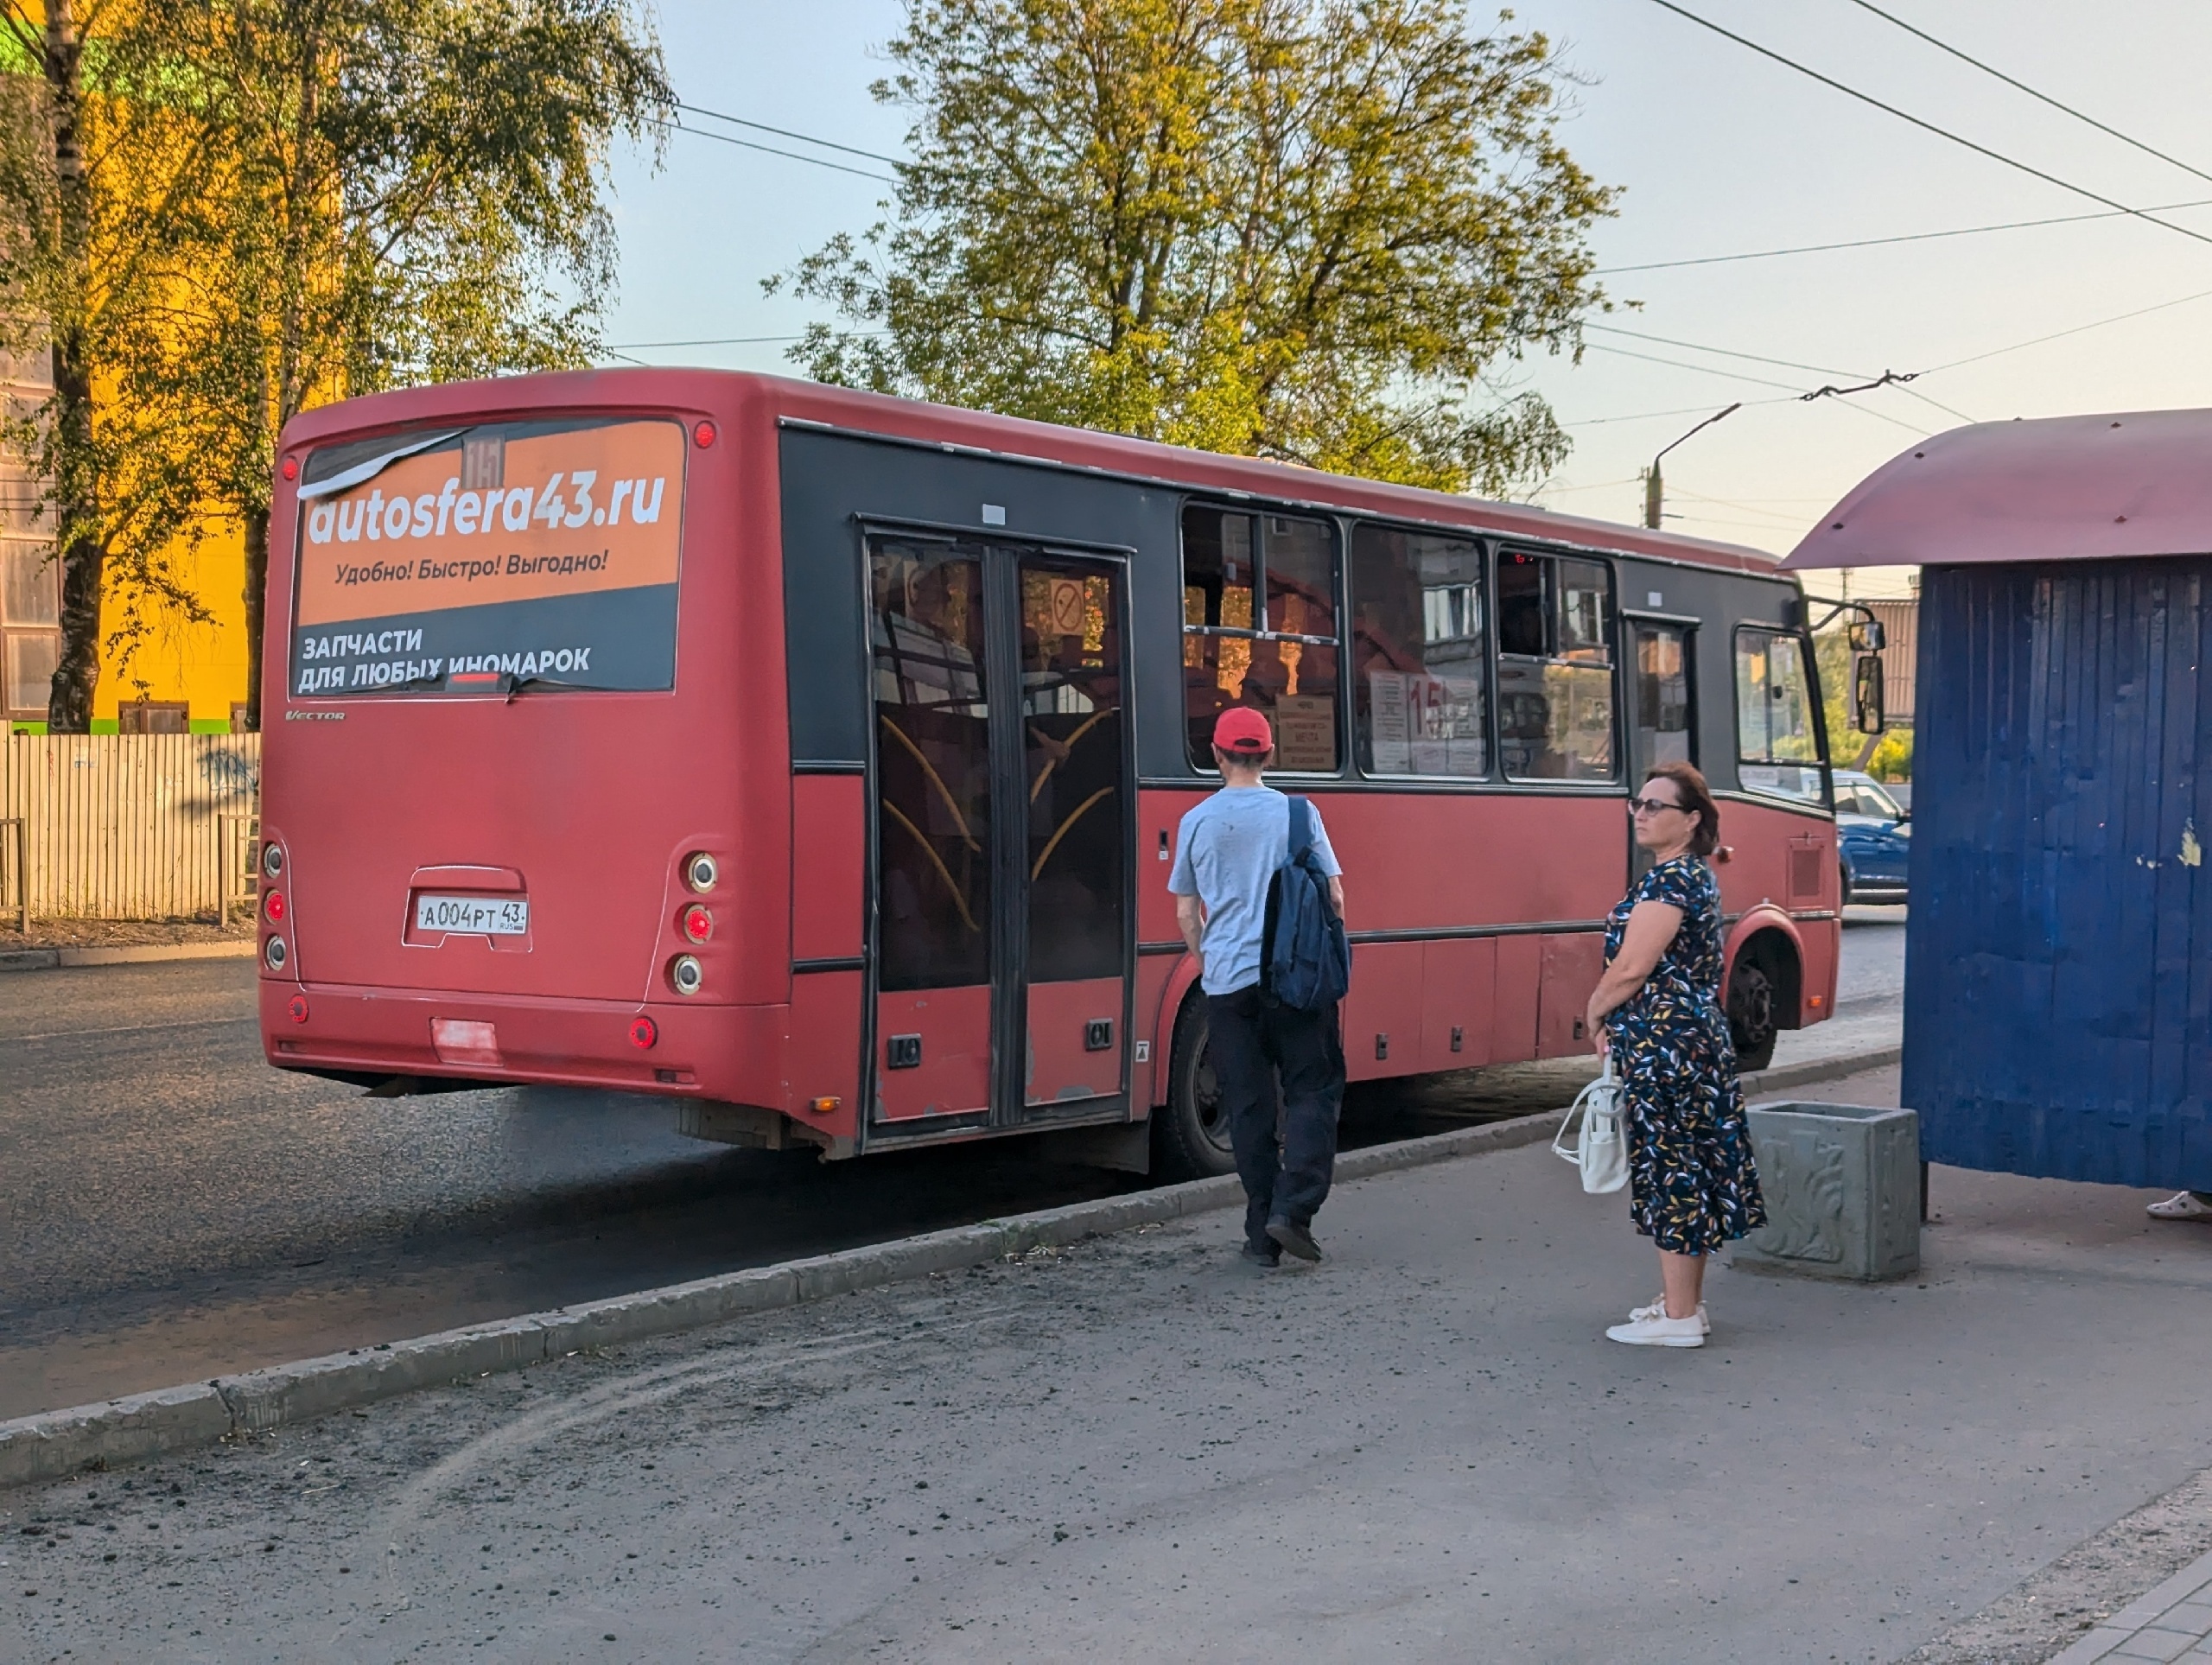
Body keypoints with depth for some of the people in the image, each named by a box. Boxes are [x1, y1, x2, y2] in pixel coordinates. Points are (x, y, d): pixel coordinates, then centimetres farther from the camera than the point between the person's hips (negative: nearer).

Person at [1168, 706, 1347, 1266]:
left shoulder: (1197, 822, 2)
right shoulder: (1297, 813, -1)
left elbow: (1186, 914, 7)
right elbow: (1333, 896, 0)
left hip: (1228, 983, 2)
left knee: (1249, 1108, 8)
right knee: (1313, 1091, 8)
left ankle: (1262, 1234, 10)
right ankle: (1292, 1210, -6)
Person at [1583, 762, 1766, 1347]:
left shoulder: (1669, 880, -17)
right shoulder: (1697, 876, 15)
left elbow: (1630, 969, -20)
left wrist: (1596, 1014, -3)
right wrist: (1617, 1022, 10)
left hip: (1664, 1047, -10)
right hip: (1698, 1036, 10)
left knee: (1672, 1168, -4)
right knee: (1692, 1169, 15)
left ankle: (1679, 1317, 2)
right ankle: (1685, 1300, 24)